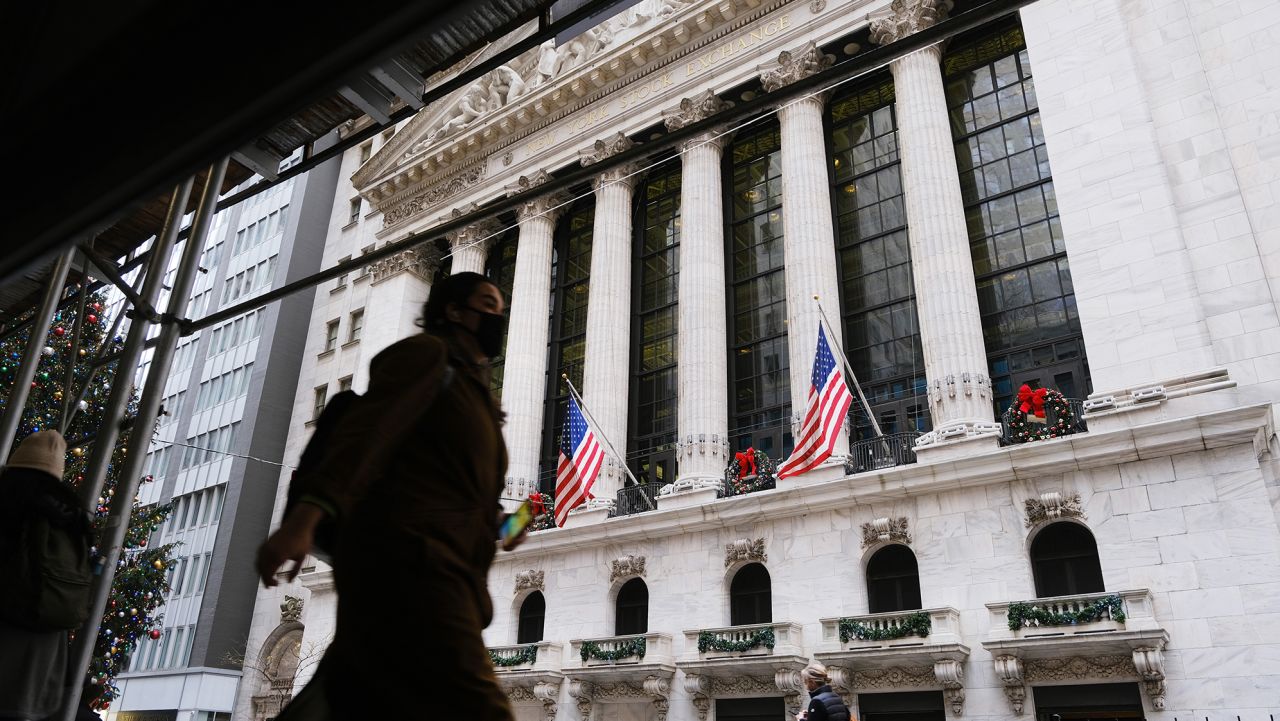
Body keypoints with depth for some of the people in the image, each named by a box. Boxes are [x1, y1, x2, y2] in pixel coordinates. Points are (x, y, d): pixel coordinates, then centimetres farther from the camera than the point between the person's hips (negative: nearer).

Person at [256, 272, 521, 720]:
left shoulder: (475, 395, 31)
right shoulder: (427, 353, 4)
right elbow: (364, 431, -13)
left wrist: (495, 527, 16)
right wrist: (305, 515, -27)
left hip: (437, 572, 9)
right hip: (406, 561, -9)